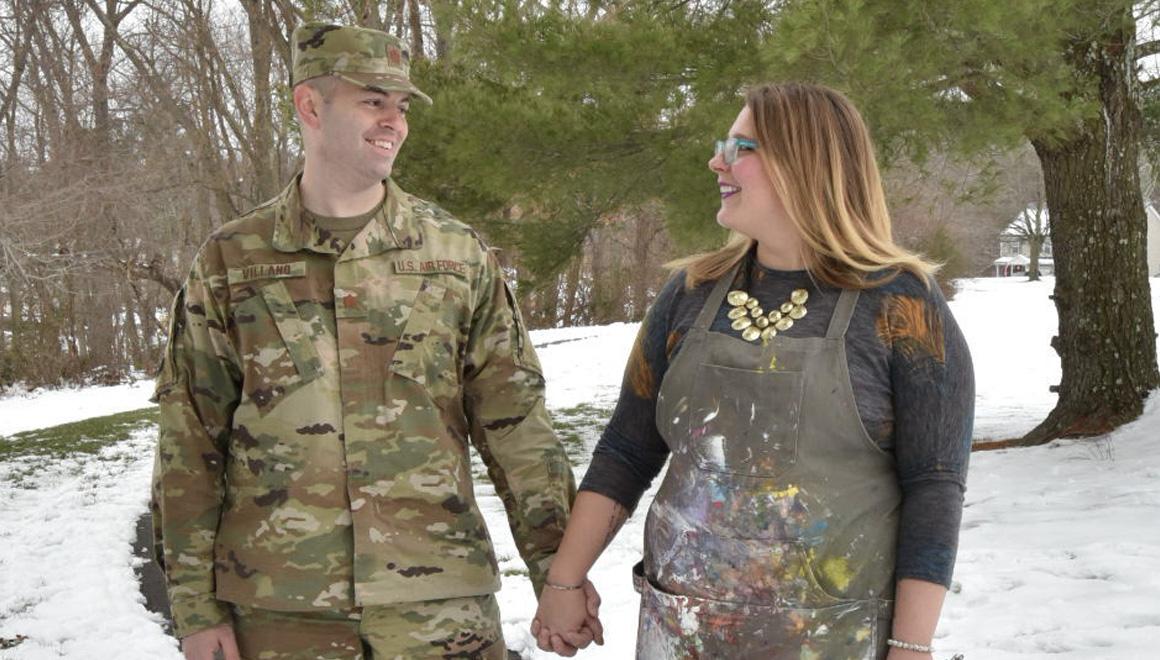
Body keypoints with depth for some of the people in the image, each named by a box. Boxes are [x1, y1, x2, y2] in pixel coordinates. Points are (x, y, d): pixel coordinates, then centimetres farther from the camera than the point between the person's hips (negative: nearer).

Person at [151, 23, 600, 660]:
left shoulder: (458, 254, 5)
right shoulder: (230, 260, 3)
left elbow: (515, 421, 5)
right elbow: (189, 445, 3)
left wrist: (556, 564, 1)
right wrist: (195, 607, 0)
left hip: (441, 601, 1)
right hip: (277, 605, 0)